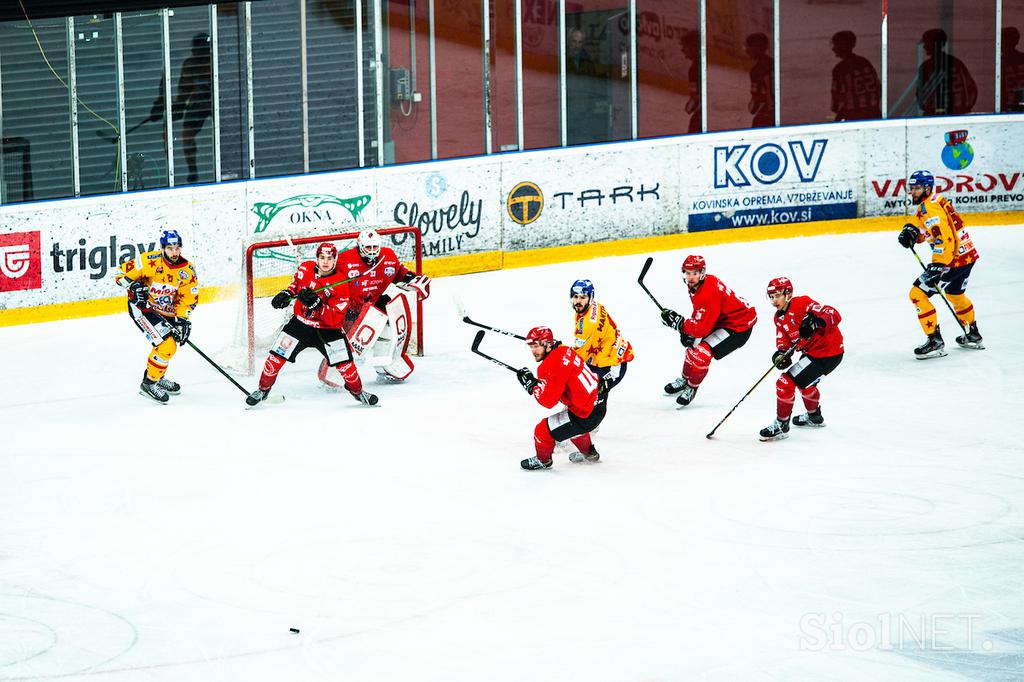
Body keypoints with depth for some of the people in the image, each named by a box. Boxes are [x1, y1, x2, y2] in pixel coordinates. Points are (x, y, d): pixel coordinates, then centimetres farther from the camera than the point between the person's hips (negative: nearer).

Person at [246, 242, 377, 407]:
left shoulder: (341, 284, -21)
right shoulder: (305, 268, -8)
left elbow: (335, 318, -24)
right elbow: (296, 282, 18)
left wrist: (317, 304, -36)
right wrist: (286, 294, 0)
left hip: (327, 329, -3)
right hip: (300, 323, 3)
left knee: (344, 362, -9)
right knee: (276, 356, -4)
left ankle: (357, 391, 18)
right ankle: (263, 390, 17)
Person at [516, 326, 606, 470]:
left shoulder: (553, 365, -22)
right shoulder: (563, 351, 6)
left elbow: (548, 400, -21)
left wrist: (531, 383, -11)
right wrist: (537, 381, 8)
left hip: (586, 414, -10)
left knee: (543, 430, 1)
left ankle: (543, 460, 27)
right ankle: (589, 453, 60)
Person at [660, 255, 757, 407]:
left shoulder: (708, 294, -32)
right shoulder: (695, 285, -1)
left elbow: (702, 328, -30)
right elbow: (699, 313, 15)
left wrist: (677, 322, -27)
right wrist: (687, 330, 1)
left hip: (740, 326, -10)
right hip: (720, 319, 10)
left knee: (702, 353, -18)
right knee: (693, 344, 18)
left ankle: (691, 388, 5)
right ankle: (685, 379, 42)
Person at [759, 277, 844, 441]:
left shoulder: (802, 304, -21)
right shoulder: (779, 317, 7)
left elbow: (834, 315, -29)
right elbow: (784, 341, 3)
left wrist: (816, 322, -47)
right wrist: (781, 353, -19)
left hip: (828, 353, -11)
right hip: (811, 351, 11)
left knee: (786, 382, -13)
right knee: (803, 382, 35)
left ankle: (781, 426, 0)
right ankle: (814, 416, 60)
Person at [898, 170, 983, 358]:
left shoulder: (930, 208, -19)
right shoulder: (937, 201, 13)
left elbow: (944, 239, -29)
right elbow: (927, 231, 21)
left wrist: (937, 267, -32)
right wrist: (911, 231, 0)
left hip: (954, 259, -11)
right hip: (967, 255, 11)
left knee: (918, 293, -8)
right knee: (955, 294, 33)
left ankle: (935, 342, -7)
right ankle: (973, 336, 48)